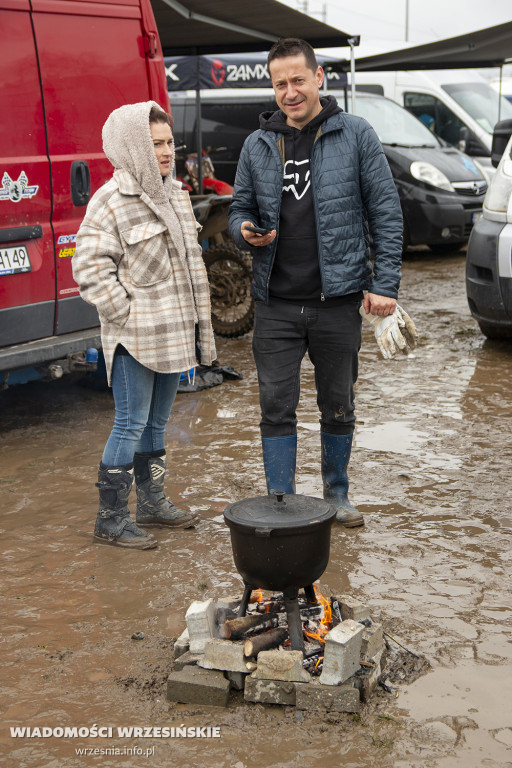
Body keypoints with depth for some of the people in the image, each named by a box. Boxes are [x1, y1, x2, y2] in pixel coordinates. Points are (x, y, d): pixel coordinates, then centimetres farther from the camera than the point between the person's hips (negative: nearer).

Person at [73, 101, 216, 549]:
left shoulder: (175, 194, 13)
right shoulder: (111, 201, -12)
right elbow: (90, 268, -15)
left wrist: (200, 321, 16)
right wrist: (127, 314, -15)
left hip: (172, 334, 8)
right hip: (134, 339, -8)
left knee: (157, 423, 17)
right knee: (131, 426, -4)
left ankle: (152, 504, 29)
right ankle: (111, 520, 5)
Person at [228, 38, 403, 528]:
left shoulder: (355, 135, 0)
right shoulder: (257, 146, 7)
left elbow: (385, 211, -1)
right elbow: (240, 209, 16)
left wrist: (385, 284, -7)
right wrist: (245, 230, -9)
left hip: (337, 300, -1)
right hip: (276, 304, 2)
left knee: (338, 408, 11)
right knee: (276, 408, 2)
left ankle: (336, 493, 30)